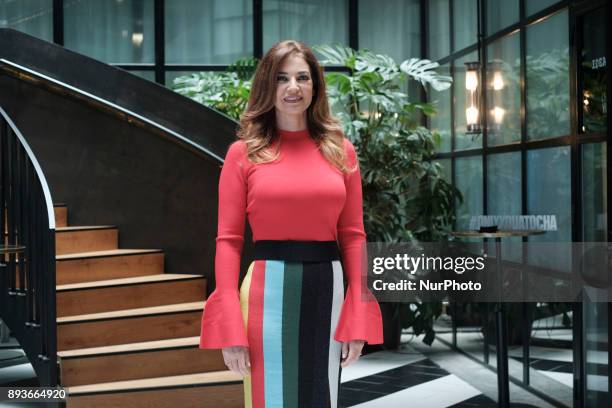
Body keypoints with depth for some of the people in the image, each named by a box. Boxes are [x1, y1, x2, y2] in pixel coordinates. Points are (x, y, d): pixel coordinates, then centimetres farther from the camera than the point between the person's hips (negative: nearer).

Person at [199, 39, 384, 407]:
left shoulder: (340, 150, 7)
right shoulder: (244, 152, 1)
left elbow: (352, 235, 6)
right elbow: (229, 240, -2)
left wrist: (358, 320, -1)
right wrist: (230, 329, -10)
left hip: (327, 288, 2)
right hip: (269, 288, -2)